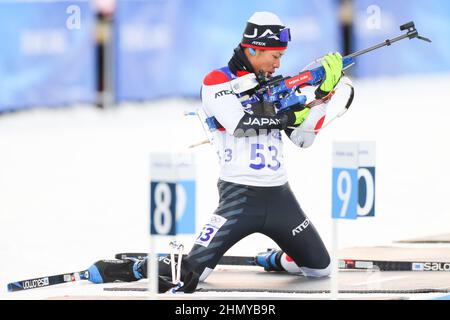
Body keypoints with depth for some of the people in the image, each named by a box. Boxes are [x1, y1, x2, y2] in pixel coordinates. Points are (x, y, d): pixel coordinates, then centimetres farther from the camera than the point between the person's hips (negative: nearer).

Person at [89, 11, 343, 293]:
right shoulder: (218, 82, -5)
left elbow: (304, 138, 9)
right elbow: (241, 124, -21)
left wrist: (322, 93, -1)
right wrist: (287, 117, -16)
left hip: (279, 195, 6)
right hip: (239, 195, -6)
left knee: (320, 267, 10)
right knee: (190, 273, -16)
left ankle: (277, 260, 37)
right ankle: (135, 269, 8)